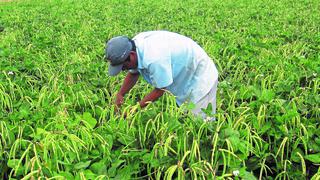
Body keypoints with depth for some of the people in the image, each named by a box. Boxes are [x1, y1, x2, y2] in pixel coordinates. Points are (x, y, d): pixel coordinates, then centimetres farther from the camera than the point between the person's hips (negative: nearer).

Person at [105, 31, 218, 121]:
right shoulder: (134, 46, -12)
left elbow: (161, 89, -24)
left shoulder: (154, 59, -38)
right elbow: (133, 73, 5)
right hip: (185, 77, 9)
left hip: (200, 77, -8)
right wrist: (120, 95, -8)